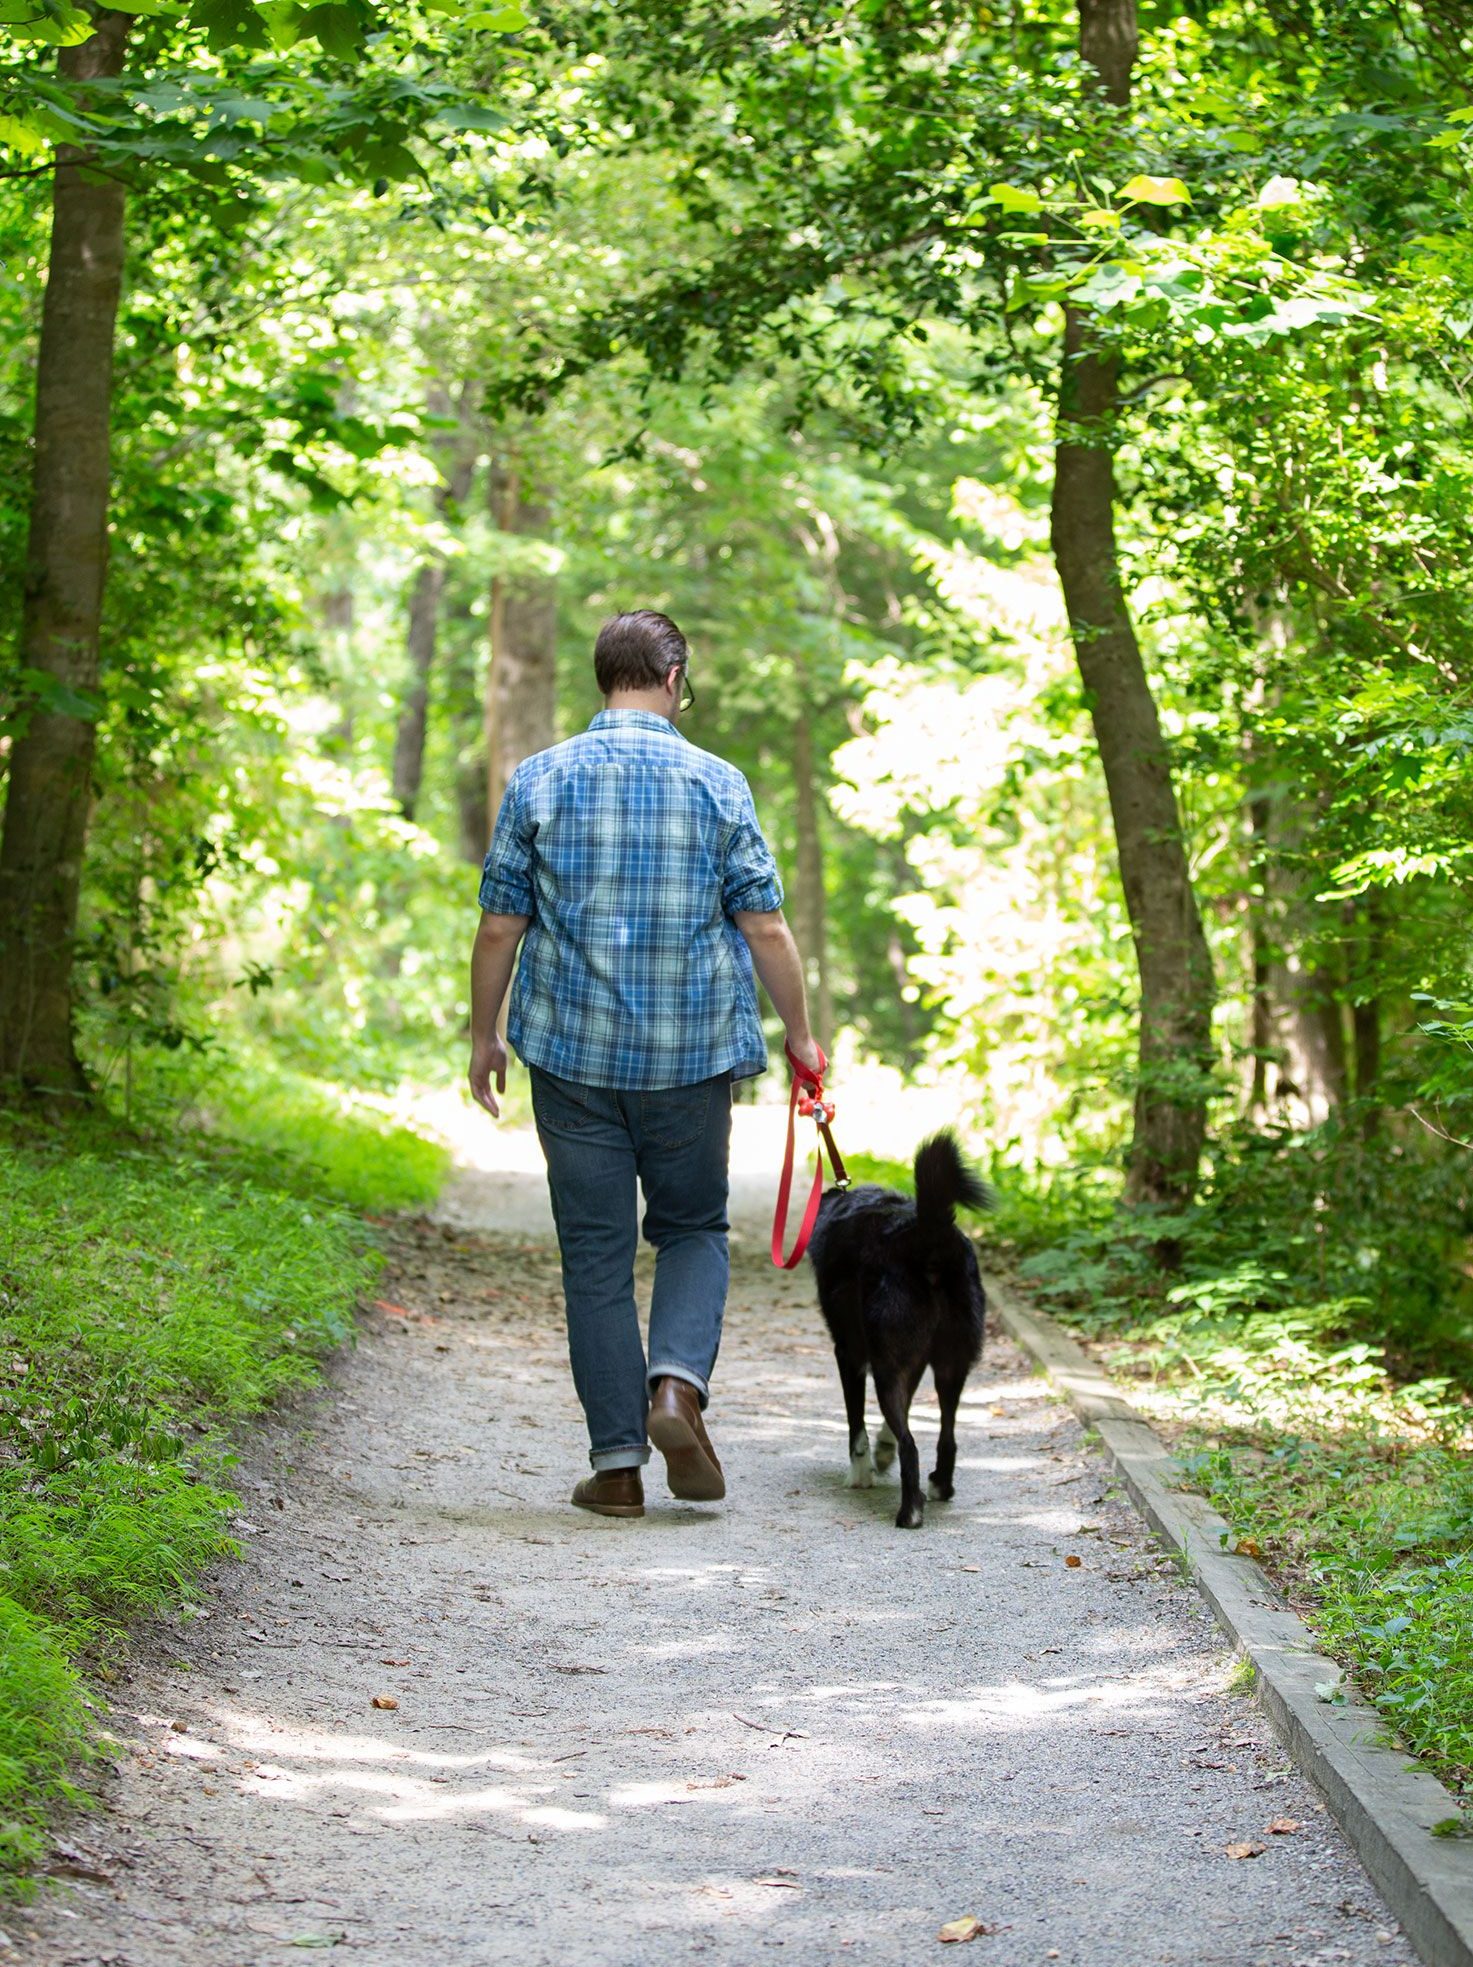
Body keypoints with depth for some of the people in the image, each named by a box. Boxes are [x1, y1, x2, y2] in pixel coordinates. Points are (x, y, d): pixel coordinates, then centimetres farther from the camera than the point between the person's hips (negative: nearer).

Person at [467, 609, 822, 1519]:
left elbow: (499, 928, -1)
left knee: (597, 1254, 6)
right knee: (694, 1229, 16)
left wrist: (483, 1038, 11)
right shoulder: (717, 783, -2)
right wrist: (801, 1034, 11)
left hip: (573, 1051, 0)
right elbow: (766, 929, -2)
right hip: (692, 1054, 0)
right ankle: (678, 1383, -9)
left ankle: (618, 1460, 5)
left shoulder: (539, 780, -1)